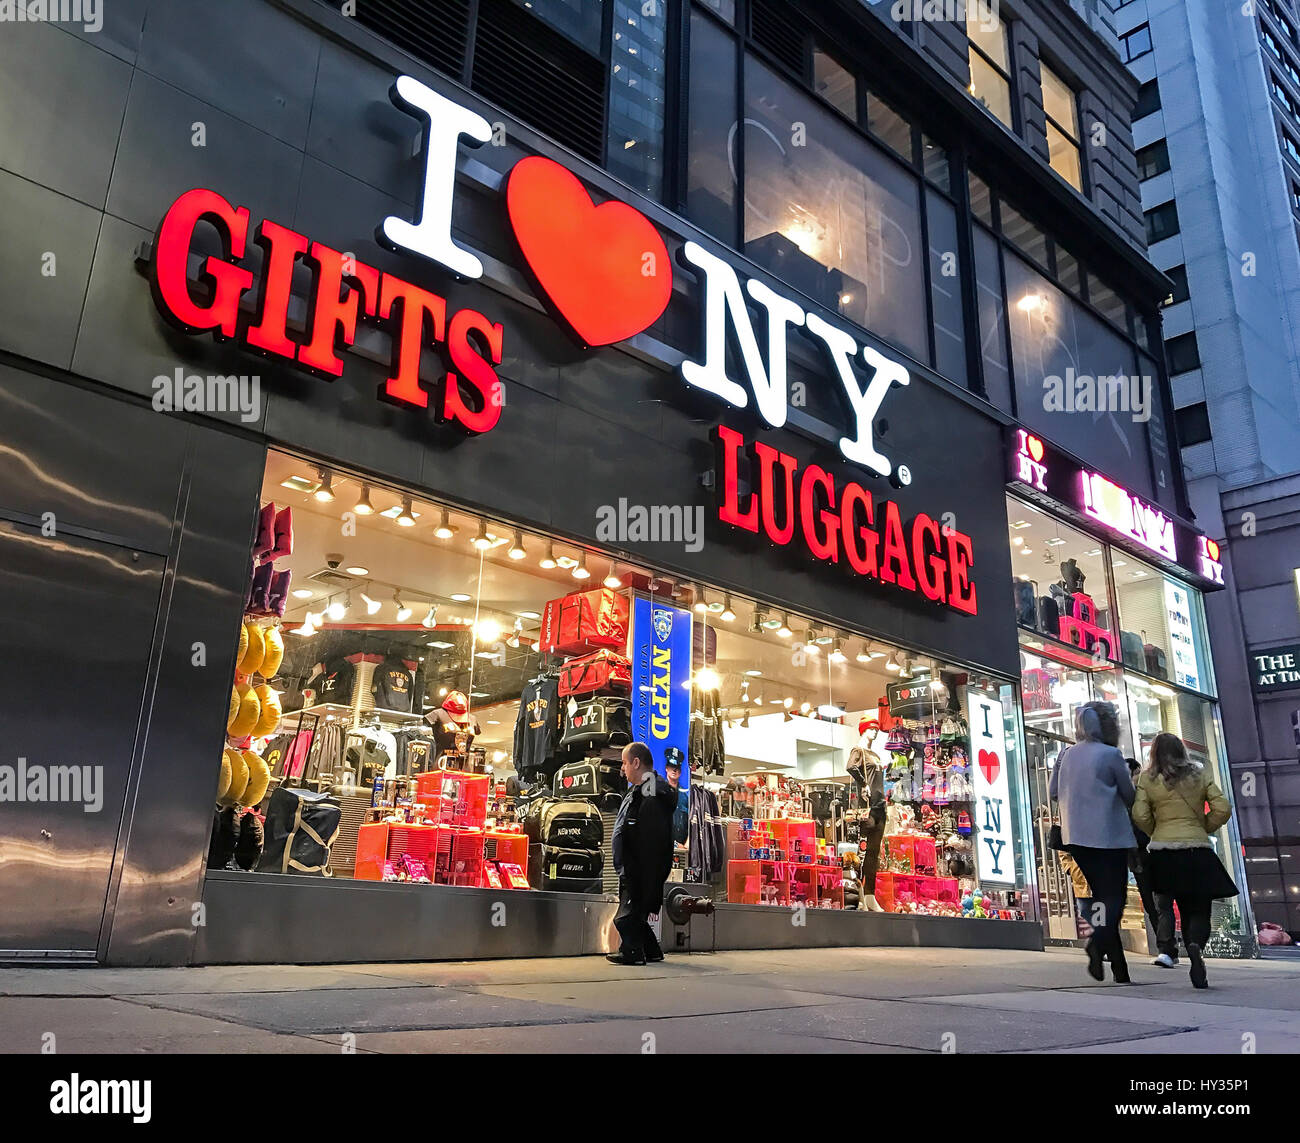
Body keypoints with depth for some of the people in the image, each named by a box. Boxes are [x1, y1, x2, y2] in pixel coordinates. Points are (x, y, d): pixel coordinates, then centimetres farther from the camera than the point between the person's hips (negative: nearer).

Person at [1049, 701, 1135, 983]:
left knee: (1101, 895, 13)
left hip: (1076, 836, 5)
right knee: (1115, 896, 0)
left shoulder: (1067, 754, 6)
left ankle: (1119, 967, 12)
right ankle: (1099, 941, -26)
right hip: (1109, 836, -5)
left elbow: (1053, 792, 13)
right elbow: (1130, 796, -1)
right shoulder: (1111, 754, -10)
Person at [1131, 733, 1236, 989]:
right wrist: (1203, 829, 15)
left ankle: (1197, 970, 12)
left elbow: (1140, 816, -6)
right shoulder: (1200, 774, 5)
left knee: (1185, 909, 15)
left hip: (1164, 852, 1)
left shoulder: (1147, 778, 1)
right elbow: (1222, 809, 0)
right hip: (1198, 850, 0)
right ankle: (1196, 945, -27)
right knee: (1201, 910, 3)